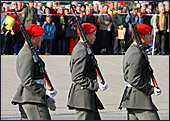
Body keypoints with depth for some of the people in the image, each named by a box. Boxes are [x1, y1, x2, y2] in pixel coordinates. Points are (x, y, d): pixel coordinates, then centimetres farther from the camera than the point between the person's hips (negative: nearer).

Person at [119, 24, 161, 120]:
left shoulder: (131, 51, 17)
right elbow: (134, 80, -21)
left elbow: (127, 77, 23)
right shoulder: (137, 54, -17)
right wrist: (152, 90, -16)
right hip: (139, 98, -11)